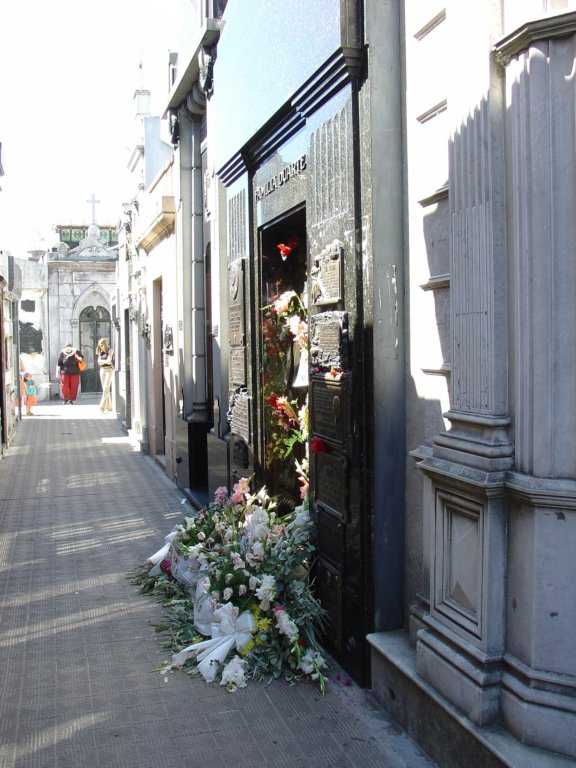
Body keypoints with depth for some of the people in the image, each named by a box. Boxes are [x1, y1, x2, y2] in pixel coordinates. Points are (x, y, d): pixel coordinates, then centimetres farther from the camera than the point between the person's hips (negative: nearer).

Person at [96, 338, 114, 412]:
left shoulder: (110, 351, -6)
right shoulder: (101, 352, 12)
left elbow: (109, 360, -17)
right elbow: (99, 361, 2)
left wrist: (103, 362, -5)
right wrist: (106, 362, -10)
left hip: (109, 370, -6)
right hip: (102, 371, 6)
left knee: (106, 388, -15)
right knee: (105, 389, 4)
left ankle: (102, 406, -19)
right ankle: (109, 406, 9)